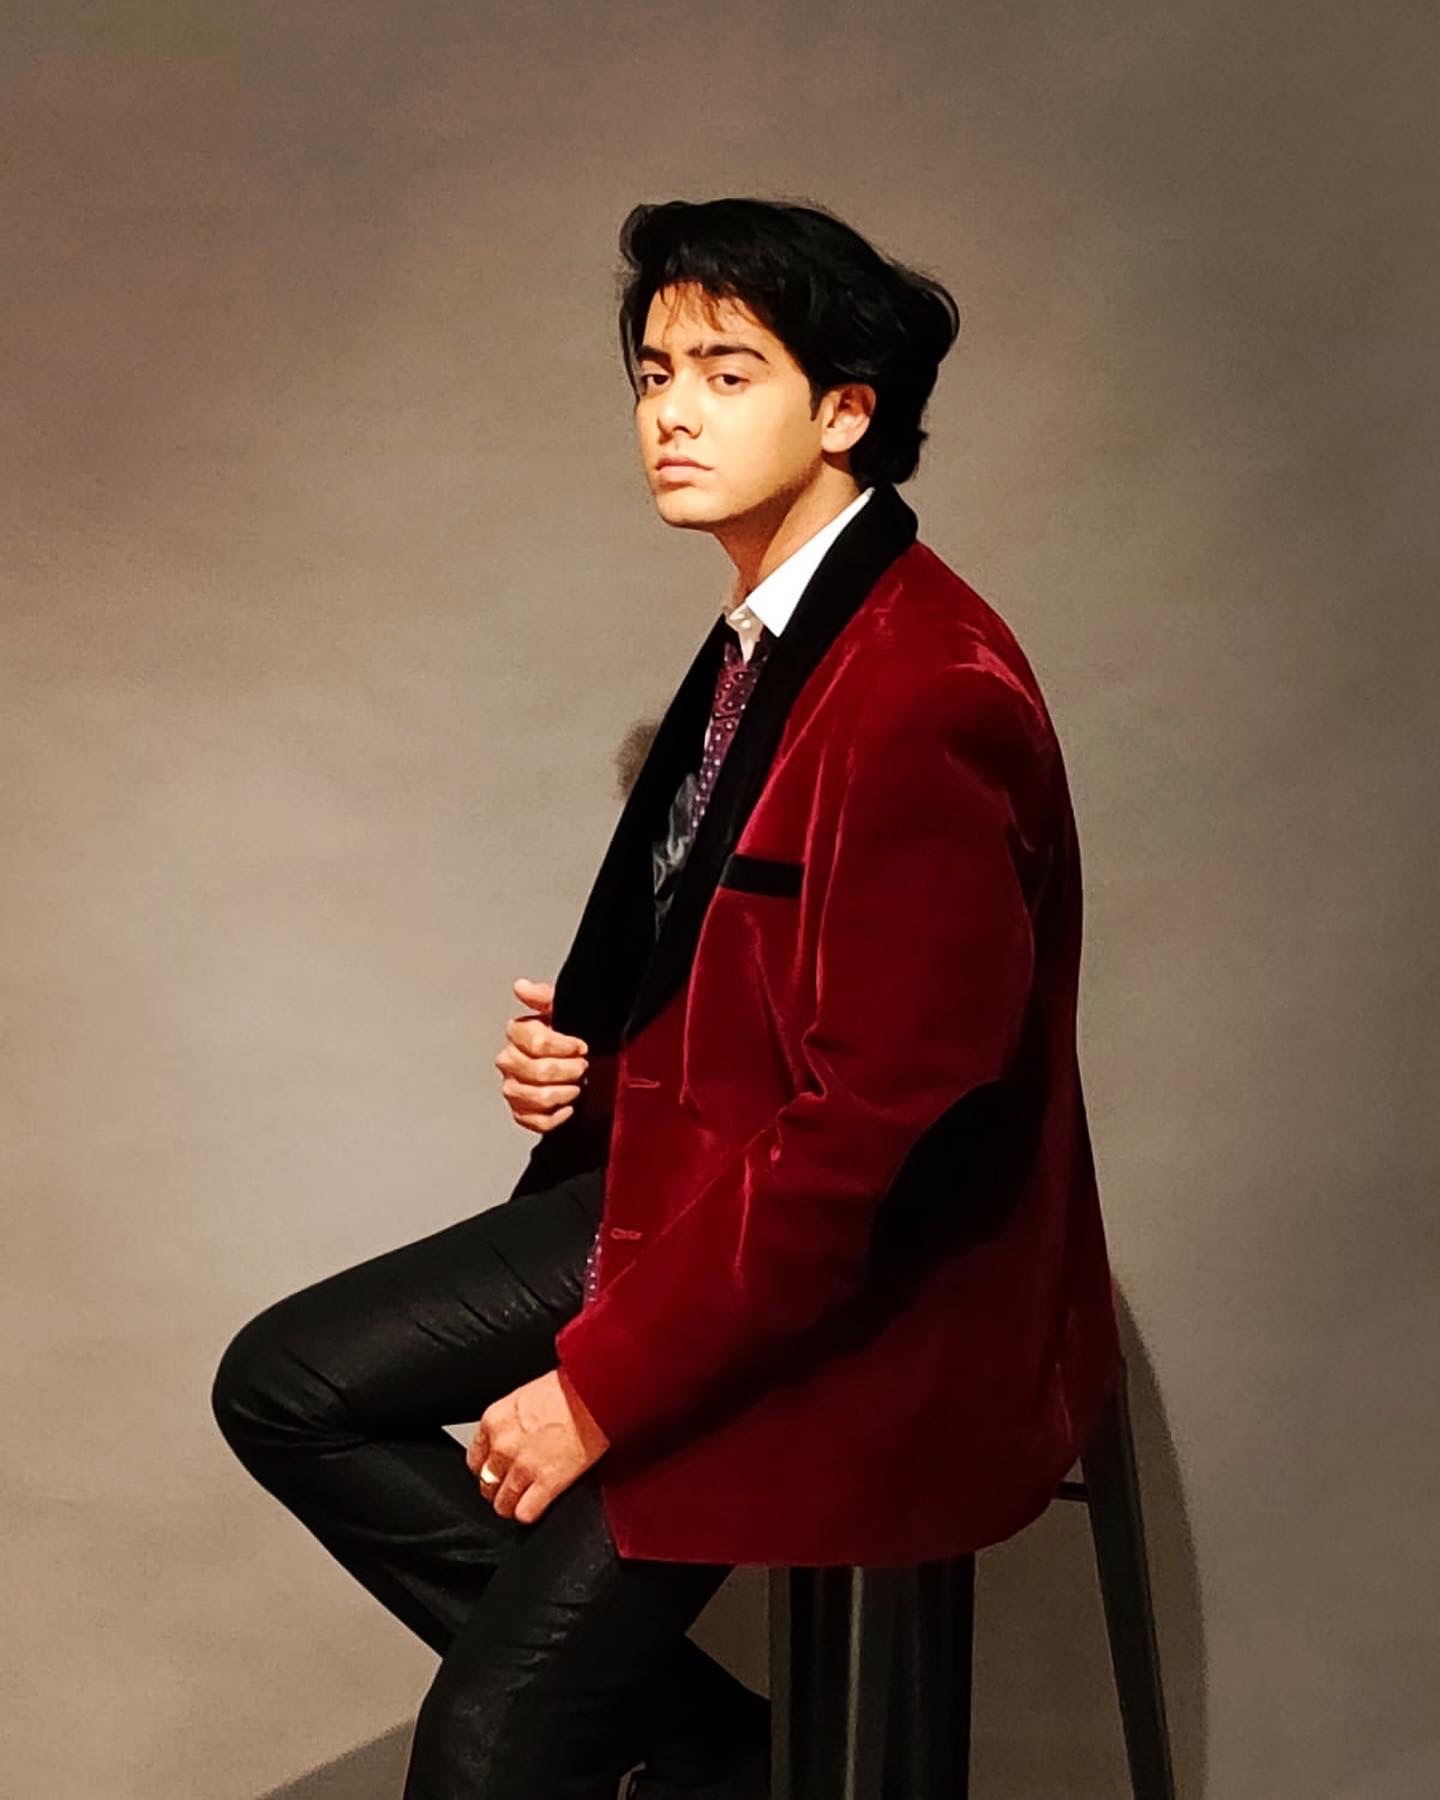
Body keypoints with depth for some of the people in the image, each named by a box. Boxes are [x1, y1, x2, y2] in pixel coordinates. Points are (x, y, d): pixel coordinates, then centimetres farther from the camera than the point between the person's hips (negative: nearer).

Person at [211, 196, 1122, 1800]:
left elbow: (865, 1125, -24)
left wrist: (598, 1390, -19)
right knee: (283, 1384, 8)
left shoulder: (926, 692, -23)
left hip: (868, 1289, -10)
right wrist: (585, 1056, -2)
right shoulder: (769, 634, 7)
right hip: (700, 1179, 10)